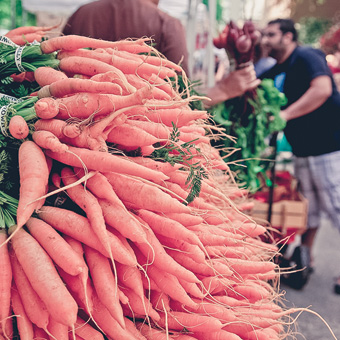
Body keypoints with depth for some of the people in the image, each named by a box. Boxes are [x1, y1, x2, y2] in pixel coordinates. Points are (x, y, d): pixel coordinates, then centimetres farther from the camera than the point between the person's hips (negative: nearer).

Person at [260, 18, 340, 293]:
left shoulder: (306, 57, -10)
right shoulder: (274, 73, 14)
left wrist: (286, 114, -25)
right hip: (302, 151, 8)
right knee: (308, 208, 16)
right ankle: (304, 261, 27)